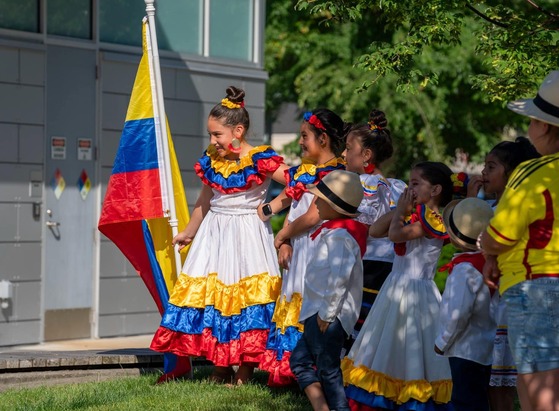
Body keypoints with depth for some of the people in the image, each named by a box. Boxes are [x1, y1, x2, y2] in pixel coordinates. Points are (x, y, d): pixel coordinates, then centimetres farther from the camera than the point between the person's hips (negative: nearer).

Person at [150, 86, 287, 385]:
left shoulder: (260, 161, -12)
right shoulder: (210, 161, 6)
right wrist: (188, 233, 32)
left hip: (247, 234, -6)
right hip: (214, 234, 6)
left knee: (247, 294, -6)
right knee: (210, 295, 4)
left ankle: (244, 373, 1)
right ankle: (220, 370, 14)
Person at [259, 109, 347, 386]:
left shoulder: (334, 173, -12)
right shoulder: (303, 171, 15)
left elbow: (312, 217, -17)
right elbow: (292, 210, 14)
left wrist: (281, 236, -4)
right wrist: (285, 244, -1)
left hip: (319, 248, -9)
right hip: (297, 249, 9)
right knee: (293, 305, 8)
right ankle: (286, 372, 12)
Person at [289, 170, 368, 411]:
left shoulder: (338, 236, -19)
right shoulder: (332, 231, 13)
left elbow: (340, 276, -28)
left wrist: (327, 312, -23)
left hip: (328, 317, -11)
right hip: (320, 313, 11)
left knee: (328, 370, -3)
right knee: (300, 359, 16)